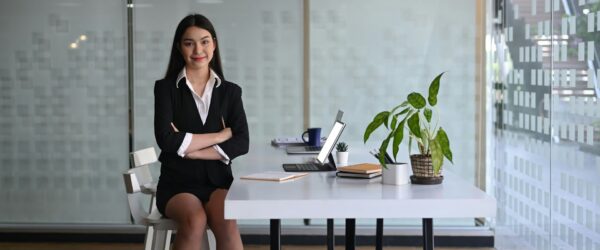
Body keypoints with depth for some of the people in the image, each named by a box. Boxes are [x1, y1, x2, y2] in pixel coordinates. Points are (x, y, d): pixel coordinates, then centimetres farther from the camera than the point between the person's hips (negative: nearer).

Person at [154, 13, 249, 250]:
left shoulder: (230, 91, 10)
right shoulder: (166, 88, 3)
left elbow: (241, 143, -3)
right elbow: (167, 140, -11)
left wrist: (189, 148, -12)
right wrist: (220, 135, -6)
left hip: (218, 180, 2)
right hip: (177, 182, -1)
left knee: (226, 222, -31)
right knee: (195, 221, -34)